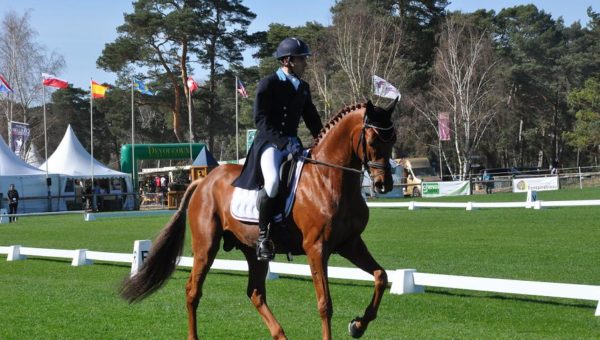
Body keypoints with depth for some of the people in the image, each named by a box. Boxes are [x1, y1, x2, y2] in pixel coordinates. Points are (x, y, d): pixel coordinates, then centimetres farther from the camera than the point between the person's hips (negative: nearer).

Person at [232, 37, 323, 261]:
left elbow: (312, 120, 22)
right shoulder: (268, 84, -5)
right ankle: (263, 235, -22)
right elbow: (261, 120, -12)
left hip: (292, 143, 8)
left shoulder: (303, 88, 15)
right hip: (269, 142, -7)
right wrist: (284, 142, -22)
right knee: (272, 180, -33)